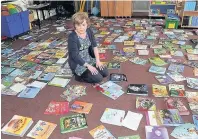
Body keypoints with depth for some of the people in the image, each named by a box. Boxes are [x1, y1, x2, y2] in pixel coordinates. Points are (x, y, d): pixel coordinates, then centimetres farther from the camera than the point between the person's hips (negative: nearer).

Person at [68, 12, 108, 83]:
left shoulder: (89, 31, -3)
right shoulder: (72, 37, -23)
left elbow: (94, 46, 1)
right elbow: (74, 55, -24)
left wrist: (98, 60, -8)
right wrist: (88, 66, -25)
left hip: (89, 59, 7)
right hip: (78, 64, -7)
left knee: (105, 73, 2)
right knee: (98, 78, -15)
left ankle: (84, 74, 15)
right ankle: (79, 76, 4)